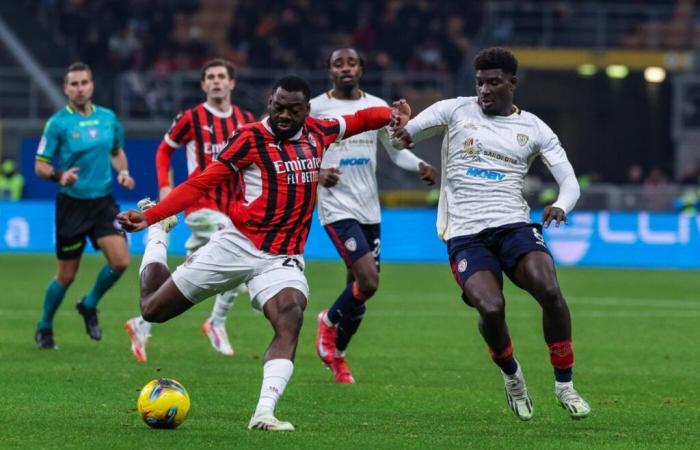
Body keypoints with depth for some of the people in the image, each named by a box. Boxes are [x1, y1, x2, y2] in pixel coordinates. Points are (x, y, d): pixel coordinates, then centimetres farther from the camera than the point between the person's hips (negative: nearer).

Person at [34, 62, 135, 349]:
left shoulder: (108, 118, 4)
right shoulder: (58, 123, -8)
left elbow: (117, 151, 21)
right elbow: (40, 166, -5)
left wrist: (123, 172, 1)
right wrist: (59, 175, -26)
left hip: (104, 201, 3)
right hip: (72, 204, -3)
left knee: (120, 261, -14)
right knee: (66, 275, 3)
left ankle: (90, 305, 14)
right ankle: (44, 328, 26)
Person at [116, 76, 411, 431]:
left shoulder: (317, 133, 6)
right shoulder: (251, 138, -10)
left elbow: (357, 120, 23)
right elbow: (199, 184, -11)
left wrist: (392, 115, 1)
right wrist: (149, 216, -21)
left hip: (283, 260, 3)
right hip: (238, 245, -3)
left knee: (291, 321, -28)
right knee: (153, 309, 5)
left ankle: (263, 414, -34)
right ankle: (158, 233, 36)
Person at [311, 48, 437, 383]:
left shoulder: (377, 107, 9)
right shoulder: (315, 108, -4)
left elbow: (396, 149, 17)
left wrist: (420, 166, -4)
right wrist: (318, 174, -22)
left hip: (369, 209, 5)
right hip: (337, 208, -5)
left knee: (359, 288, 8)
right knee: (368, 281, -20)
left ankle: (336, 353, 31)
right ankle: (330, 322, 10)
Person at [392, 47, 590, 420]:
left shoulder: (533, 129, 10)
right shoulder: (455, 111, 8)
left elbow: (569, 181, 7)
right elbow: (403, 134, 7)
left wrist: (561, 206, -17)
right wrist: (405, 132, -19)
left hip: (513, 225, 1)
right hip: (465, 234, -1)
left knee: (549, 291, -26)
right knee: (491, 308, -25)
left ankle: (564, 384, -8)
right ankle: (511, 375, 8)